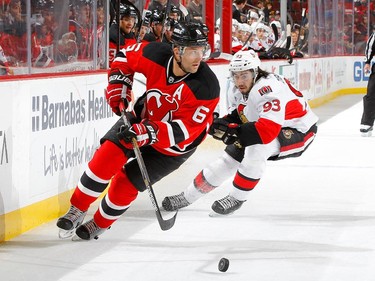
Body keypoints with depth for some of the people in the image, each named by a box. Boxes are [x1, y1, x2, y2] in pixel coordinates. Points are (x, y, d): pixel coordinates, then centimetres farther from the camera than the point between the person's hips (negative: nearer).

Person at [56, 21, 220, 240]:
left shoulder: (206, 87, -33)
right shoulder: (156, 55, -23)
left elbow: (183, 131, -33)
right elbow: (125, 57, 0)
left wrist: (148, 133, -44)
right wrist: (118, 89, -10)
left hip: (174, 145, -3)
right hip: (145, 116, 3)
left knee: (126, 183, -5)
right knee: (108, 155, -17)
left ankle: (100, 224, 22)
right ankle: (78, 210, 0)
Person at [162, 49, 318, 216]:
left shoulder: (268, 89, -32)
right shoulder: (246, 89, -2)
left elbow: (269, 130, -41)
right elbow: (242, 115, 13)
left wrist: (233, 132, -41)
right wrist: (225, 122, -8)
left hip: (299, 132, -9)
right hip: (272, 128, 9)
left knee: (256, 147, -32)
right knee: (233, 154, 5)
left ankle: (237, 198, -15)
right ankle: (188, 196, 17)